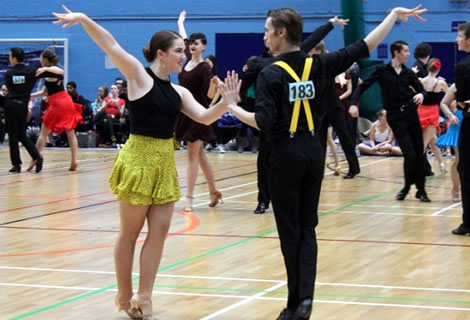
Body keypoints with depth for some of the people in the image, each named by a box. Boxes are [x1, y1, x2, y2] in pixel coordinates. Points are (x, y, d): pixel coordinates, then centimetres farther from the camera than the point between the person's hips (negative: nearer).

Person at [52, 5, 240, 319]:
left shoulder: (179, 92, 9)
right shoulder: (139, 75, -7)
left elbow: (205, 117, 2)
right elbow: (111, 45, -16)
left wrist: (226, 102, -16)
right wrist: (83, 19, -25)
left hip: (166, 161, 6)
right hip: (139, 158, -6)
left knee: (159, 231, 4)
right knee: (130, 233, 4)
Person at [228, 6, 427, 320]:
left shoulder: (271, 74, -12)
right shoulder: (319, 65, 1)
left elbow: (264, 122, -21)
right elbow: (364, 47, 4)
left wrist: (233, 107, -9)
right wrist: (394, 14, 12)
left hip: (286, 155, -5)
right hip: (313, 151, 5)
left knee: (290, 231, 3)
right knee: (307, 228, 10)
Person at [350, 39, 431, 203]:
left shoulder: (408, 73, 7)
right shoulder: (382, 71, -4)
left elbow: (421, 89, 10)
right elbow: (363, 86, -7)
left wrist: (421, 95, -14)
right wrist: (353, 103, -21)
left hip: (411, 114, 4)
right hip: (395, 117, -4)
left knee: (419, 153, 3)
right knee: (410, 154, -10)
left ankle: (420, 189, 14)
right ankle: (407, 186, 13)